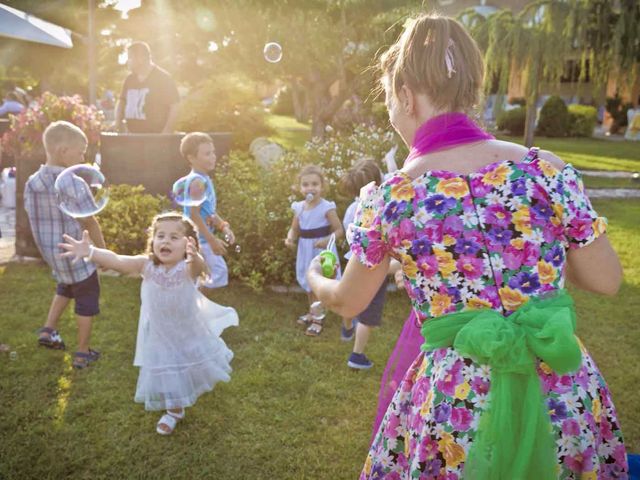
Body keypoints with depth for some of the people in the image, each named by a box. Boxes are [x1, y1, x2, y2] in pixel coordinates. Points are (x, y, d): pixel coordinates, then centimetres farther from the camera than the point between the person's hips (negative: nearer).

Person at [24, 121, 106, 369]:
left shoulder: (32, 183, -4)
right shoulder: (73, 183, -23)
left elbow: (34, 218, 4)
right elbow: (90, 223, -18)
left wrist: (49, 246, 18)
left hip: (50, 253, 7)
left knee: (66, 286, 34)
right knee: (87, 298, 12)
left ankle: (49, 329, 26)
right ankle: (82, 353, 21)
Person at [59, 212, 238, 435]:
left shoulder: (188, 268, -28)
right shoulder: (147, 266, -22)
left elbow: (200, 266, -53)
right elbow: (117, 260, -36)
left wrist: (195, 257, -78)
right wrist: (90, 251, -55)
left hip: (190, 333, -1)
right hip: (160, 337, 1)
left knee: (195, 366, 24)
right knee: (166, 374, 17)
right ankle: (174, 411, 47)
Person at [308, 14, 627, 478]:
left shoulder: (388, 199, -10)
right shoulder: (545, 168, -8)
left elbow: (347, 303, 6)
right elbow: (607, 280, 2)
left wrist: (316, 277, 28)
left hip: (457, 404, -2)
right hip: (569, 394, 2)